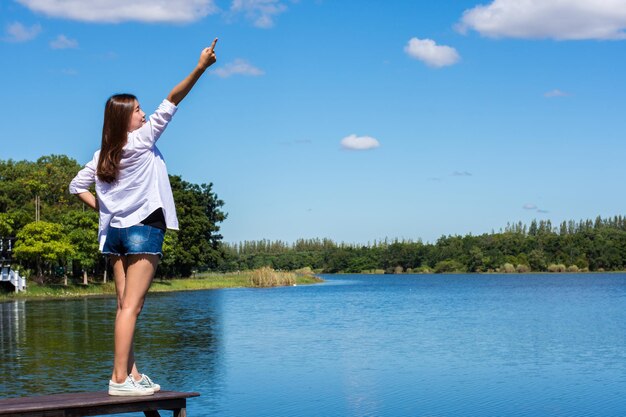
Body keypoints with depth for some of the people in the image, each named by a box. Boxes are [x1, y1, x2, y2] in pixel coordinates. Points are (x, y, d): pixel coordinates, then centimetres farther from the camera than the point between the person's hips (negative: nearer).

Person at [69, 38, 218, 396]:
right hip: (144, 229, -7)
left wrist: (101, 207, 12)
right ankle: (120, 378, -12)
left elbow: (77, 186, 17)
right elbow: (171, 102, -12)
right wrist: (200, 68, -14)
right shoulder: (142, 140, -8)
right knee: (131, 307, -9)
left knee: (126, 306, 8)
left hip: (115, 230, 7)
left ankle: (133, 374, 11)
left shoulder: (103, 155, 10)